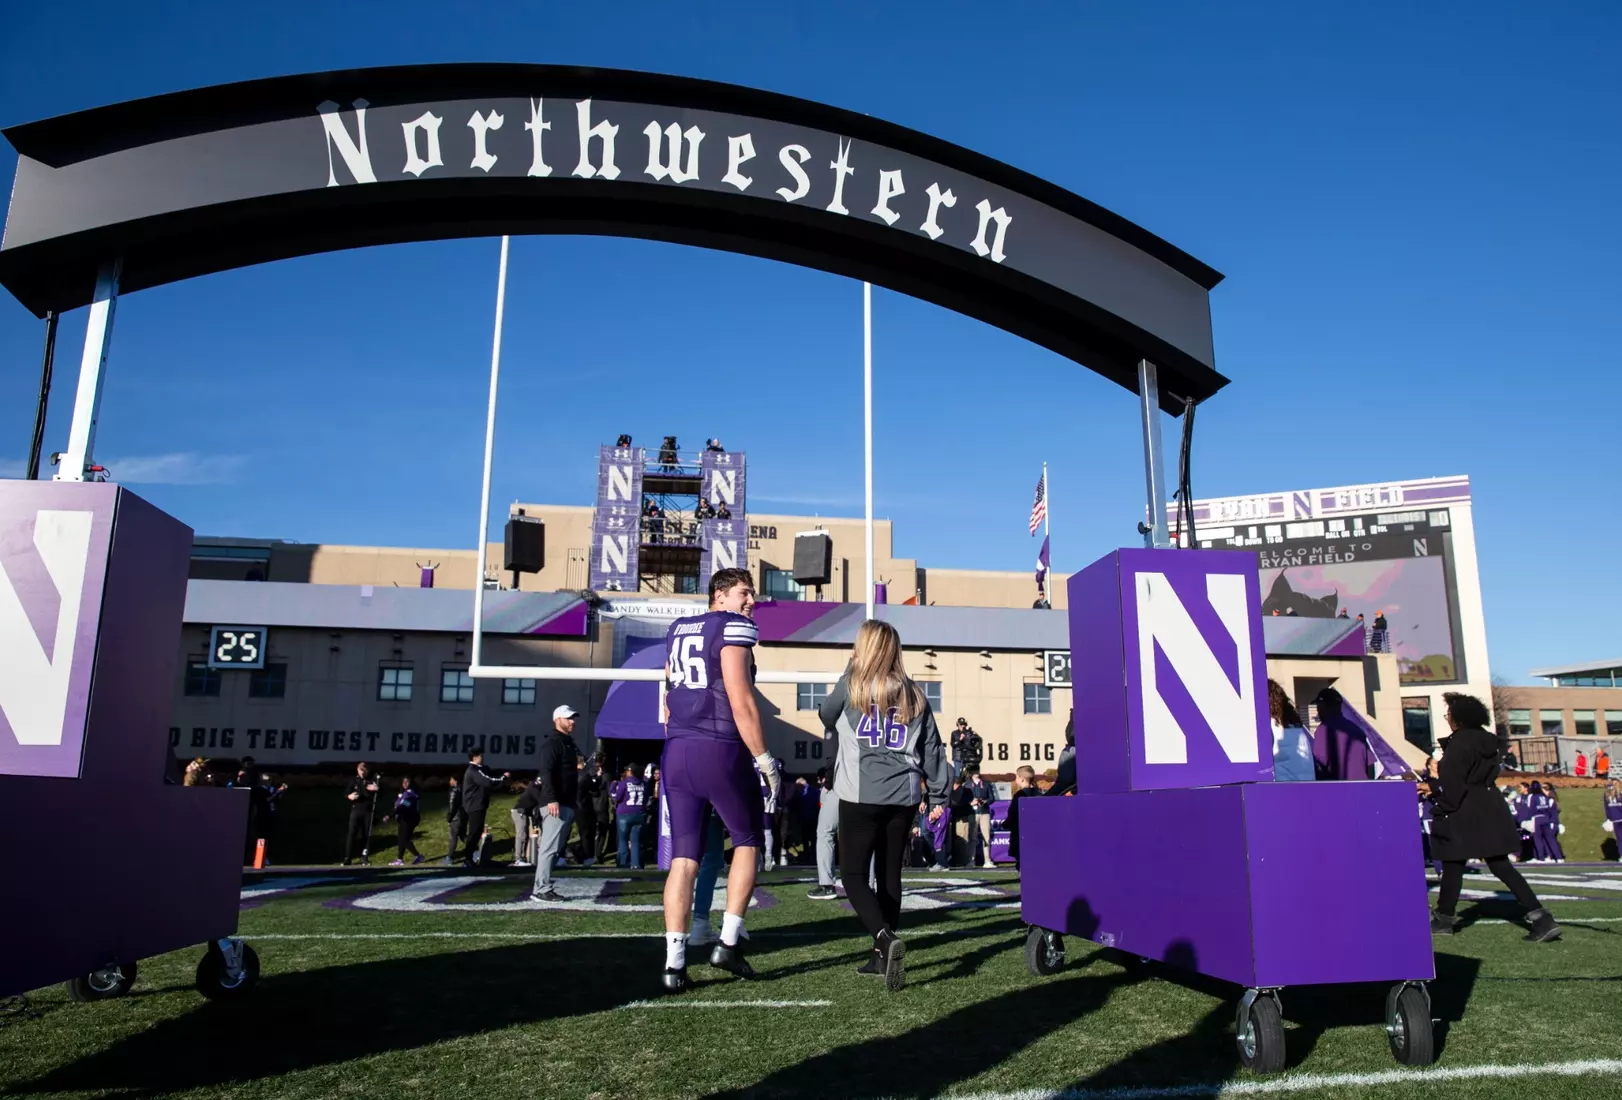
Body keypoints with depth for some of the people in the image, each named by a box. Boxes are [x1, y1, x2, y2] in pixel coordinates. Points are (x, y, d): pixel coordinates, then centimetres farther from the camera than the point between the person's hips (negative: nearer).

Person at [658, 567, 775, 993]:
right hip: (721, 750, -6)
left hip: (677, 751, 6)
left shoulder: (677, 630, 18)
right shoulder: (734, 627, -6)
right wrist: (765, 760, -9)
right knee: (748, 842, 14)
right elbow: (741, 702, -14)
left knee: (683, 857, 8)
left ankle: (674, 962, 5)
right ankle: (729, 942, 10)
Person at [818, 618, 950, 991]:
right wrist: (939, 795, 16)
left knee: (854, 875, 1)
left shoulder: (851, 685, -3)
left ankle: (885, 939, -20)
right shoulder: (913, 693, 9)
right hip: (903, 797, 4)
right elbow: (932, 747, 10)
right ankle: (882, 956, 18)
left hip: (860, 797, -4)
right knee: (889, 875, 13)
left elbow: (827, 719, 16)